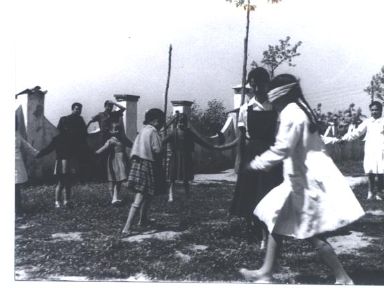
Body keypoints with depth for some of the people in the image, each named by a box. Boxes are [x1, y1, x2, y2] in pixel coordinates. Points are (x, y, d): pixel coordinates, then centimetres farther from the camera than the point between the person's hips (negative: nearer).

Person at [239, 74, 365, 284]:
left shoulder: (290, 113, -16)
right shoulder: (300, 110, 14)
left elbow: (282, 149, -25)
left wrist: (256, 164, -16)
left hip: (308, 181, -10)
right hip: (307, 177, 10)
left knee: (313, 235, -2)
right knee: (276, 219, 12)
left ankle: (343, 279, 10)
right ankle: (266, 273, 20)